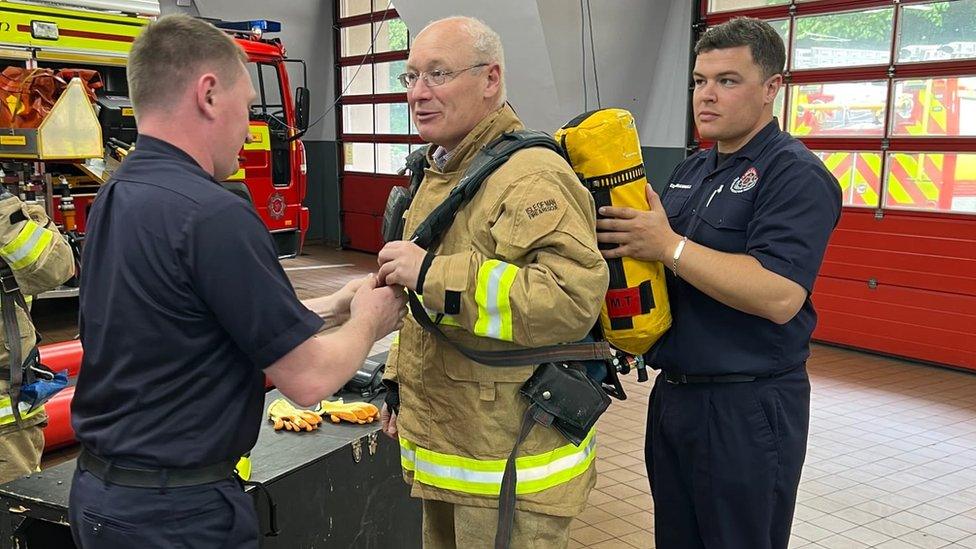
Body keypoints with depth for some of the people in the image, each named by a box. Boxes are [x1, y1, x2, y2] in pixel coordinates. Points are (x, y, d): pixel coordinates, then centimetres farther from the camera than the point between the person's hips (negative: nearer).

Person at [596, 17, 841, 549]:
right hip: (674, 391, 8)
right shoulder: (691, 170, 12)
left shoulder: (796, 175, -14)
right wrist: (624, 233, -2)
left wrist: (670, 245, -24)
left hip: (748, 407, -8)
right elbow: (654, 259, 19)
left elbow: (780, 296, -27)